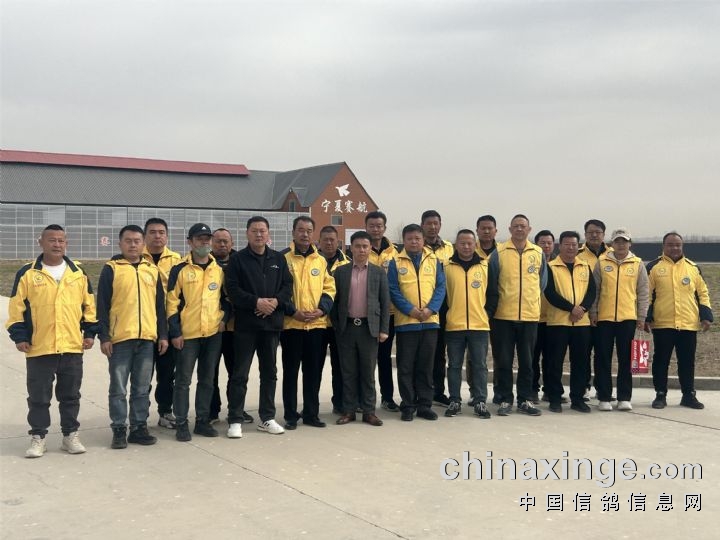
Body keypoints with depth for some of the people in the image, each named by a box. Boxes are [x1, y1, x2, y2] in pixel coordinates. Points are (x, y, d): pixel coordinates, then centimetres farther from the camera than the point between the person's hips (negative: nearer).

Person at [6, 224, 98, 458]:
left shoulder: (78, 273, 7)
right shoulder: (27, 273, 0)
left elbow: (90, 305, 11)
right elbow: (16, 308, 0)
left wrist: (90, 332, 5)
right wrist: (19, 336, -6)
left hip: (72, 347, 2)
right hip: (39, 349, -2)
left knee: (70, 395, 10)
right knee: (38, 396, 6)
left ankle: (70, 435, 21)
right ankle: (38, 438, 17)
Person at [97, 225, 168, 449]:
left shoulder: (152, 270, 12)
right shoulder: (111, 269, 0)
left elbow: (160, 305, 14)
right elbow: (102, 306, -3)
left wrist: (163, 334, 9)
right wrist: (104, 337, -8)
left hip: (147, 338, 3)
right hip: (120, 338, -3)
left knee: (142, 388, 9)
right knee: (118, 388, 2)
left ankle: (139, 427, 18)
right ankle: (119, 430, 11)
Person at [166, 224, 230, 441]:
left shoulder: (220, 268, 9)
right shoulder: (180, 269, -3)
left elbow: (227, 296, 19)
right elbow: (172, 302, -5)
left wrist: (224, 317, 3)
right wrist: (174, 332, -10)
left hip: (214, 333, 4)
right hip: (187, 333, -3)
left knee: (207, 380, 10)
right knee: (183, 380, 1)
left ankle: (203, 421, 20)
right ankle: (181, 424, 9)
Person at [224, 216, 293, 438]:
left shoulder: (278, 259, 10)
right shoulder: (237, 259, -1)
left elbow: (288, 285, 7)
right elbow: (232, 289, -9)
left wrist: (276, 301, -12)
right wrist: (256, 302, -18)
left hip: (272, 322, 4)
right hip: (246, 324, -4)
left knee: (269, 372, 11)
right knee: (240, 373, -1)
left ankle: (267, 418, 21)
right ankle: (235, 420, 6)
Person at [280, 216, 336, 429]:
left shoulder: (321, 260, 11)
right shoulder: (282, 258, -2)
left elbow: (329, 288, 10)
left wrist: (322, 309, -6)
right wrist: (293, 311, -15)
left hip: (316, 324, 4)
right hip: (291, 324, -4)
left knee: (313, 371, 9)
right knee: (291, 370, 4)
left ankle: (311, 413, 19)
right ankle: (291, 415, 12)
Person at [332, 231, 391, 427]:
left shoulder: (379, 272, 5)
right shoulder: (340, 271, 6)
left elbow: (385, 302, 3)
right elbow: (335, 300, 7)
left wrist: (384, 329, -3)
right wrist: (335, 326, 1)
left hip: (369, 328, 0)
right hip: (346, 327, 1)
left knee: (368, 372, 5)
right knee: (348, 371, 5)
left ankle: (369, 411, 12)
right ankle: (348, 410, 13)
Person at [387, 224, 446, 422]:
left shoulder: (434, 260, 8)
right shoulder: (395, 262, 2)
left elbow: (441, 287, 3)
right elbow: (393, 291, -4)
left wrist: (431, 309, -11)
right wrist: (410, 309, -15)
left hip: (430, 321, 2)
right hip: (405, 321, -2)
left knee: (426, 366, 8)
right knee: (406, 366, 3)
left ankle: (425, 405, 16)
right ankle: (408, 406, 12)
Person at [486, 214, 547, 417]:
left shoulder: (538, 253, 5)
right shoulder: (499, 252, -3)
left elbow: (542, 282, 14)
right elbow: (491, 284, -1)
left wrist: (531, 300, 12)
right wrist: (492, 309, -1)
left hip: (530, 315, 2)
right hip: (504, 316, -2)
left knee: (527, 361, 8)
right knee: (503, 361, 3)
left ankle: (525, 400, 18)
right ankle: (505, 400, 13)